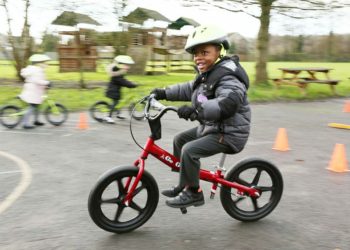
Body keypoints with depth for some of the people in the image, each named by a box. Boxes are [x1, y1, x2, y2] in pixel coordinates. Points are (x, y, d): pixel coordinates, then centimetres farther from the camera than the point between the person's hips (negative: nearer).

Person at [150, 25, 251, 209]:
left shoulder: (227, 78, -22)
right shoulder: (208, 74, 11)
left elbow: (228, 104, -40)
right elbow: (189, 89, 22)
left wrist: (196, 110, -47)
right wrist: (165, 93, 13)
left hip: (229, 134, -11)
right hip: (210, 127, 11)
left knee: (189, 150, -23)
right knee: (179, 140, 15)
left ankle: (193, 193, -5)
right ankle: (184, 185, 24)